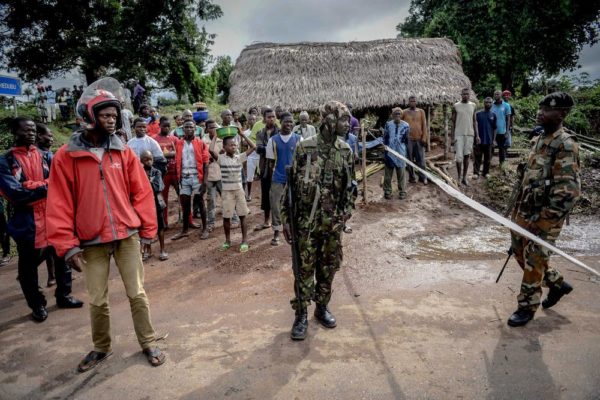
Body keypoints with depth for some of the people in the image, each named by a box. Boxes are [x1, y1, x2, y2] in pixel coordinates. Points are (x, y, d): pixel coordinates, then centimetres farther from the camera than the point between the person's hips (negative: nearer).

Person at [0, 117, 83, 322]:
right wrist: (44, 187, -16)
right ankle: (37, 305, 25)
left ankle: (63, 295, 29)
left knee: (61, 256, 11)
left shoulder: (43, 155, 8)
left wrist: (28, 185, -18)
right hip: (27, 222, -3)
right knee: (28, 265, 9)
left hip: (52, 217, 4)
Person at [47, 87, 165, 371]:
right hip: (92, 241, 0)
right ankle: (101, 347, 34)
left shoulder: (124, 152, 0)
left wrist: (147, 229, 2)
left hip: (127, 236, 1)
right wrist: (67, 245, -6)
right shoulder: (65, 156, -4)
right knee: (97, 300, 12)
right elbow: (60, 204, -4)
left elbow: (141, 193, 3)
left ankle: (148, 343, 24)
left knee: (137, 293, 8)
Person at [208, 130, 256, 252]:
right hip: (227, 191, -2)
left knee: (242, 215, 6)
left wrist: (242, 135, -4)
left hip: (239, 190, 2)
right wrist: (215, 136, -11)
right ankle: (227, 241, 21)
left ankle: (244, 240, 17)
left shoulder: (240, 157, 2)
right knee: (226, 217, 6)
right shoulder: (221, 158, -6)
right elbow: (211, 150, -24)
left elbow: (253, 147, -1)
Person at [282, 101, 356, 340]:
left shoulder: (345, 151, 4)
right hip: (307, 221, -4)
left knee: (329, 267, 13)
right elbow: (291, 183, -5)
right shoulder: (304, 148, -8)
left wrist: (345, 213, -2)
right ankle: (301, 315, 16)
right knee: (305, 269, 3)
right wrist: (286, 218, -7)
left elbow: (350, 186, 10)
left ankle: (322, 307, 31)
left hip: (333, 222, 4)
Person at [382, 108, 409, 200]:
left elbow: (406, 141, 6)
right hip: (389, 152, 1)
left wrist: (405, 138, -14)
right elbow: (385, 138, 5)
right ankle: (387, 191, 17)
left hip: (401, 153, 0)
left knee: (401, 173, 7)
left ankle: (402, 191, 17)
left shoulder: (405, 125, -1)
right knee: (388, 173, 7)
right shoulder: (388, 124, 1)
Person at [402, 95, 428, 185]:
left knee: (421, 159, 4)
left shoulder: (421, 111, 6)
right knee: (410, 159, 5)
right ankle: (412, 177, 15)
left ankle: (422, 177, 13)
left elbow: (424, 125, 3)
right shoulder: (404, 112, 3)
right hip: (408, 139, -1)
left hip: (419, 139, 1)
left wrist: (424, 138, -4)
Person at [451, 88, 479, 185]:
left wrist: (477, 135, 5)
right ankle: (459, 177, 9)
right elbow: (453, 122, 0)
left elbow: (474, 121, 11)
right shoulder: (456, 106, -1)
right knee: (459, 156, -6)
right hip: (459, 134, -3)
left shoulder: (473, 105, 8)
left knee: (466, 156, 7)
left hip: (470, 134, 3)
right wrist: (452, 136, -6)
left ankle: (464, 178, 15)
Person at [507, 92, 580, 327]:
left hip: (543, 218, -9)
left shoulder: (565, 146, -19)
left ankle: (527, 307, 22)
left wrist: (540, 221, -21)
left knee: (533, 262, 3)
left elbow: (569, 192, -23)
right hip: (525, 211, 9)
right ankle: (557, 283, 42)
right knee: (520, 253, 20)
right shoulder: (539, 140, 8)